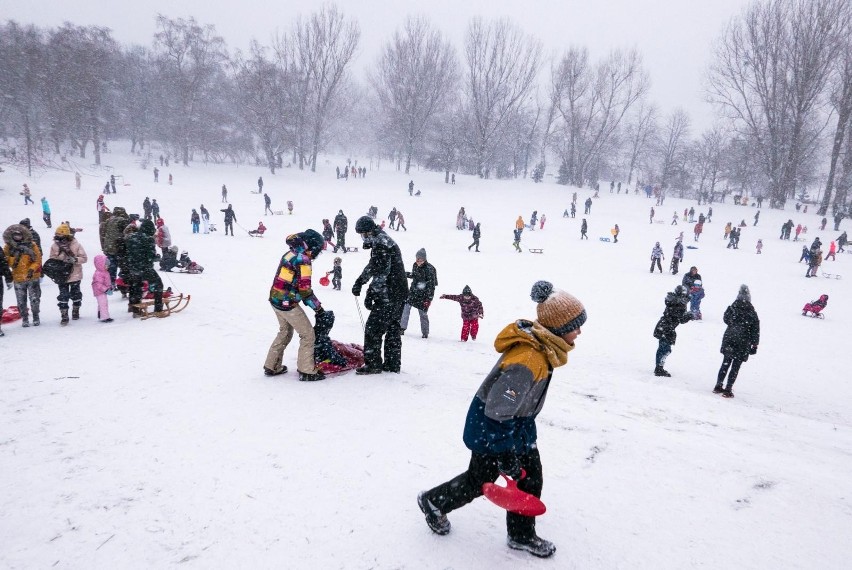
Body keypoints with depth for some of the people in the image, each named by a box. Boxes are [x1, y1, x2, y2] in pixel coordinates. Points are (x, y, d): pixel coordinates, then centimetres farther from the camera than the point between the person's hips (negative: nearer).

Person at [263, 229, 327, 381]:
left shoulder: (289, 254, 10)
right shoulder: (303, 260, -17)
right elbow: (305, 289, -20)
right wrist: (318, 307, -10)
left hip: (275, 299, 9)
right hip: (288, 304, -9)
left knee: (285, 332, 25)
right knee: (307, 334, 3)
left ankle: (271, 366, 32)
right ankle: (307, 371, 6)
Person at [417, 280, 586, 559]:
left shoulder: (541, 345, -6)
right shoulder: (527, 360, -37)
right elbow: (497, 412, -35)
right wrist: (505, 455, -26)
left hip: (518, 423, 9)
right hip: (492, 427, -8)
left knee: (532, 477, 14)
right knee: (479, 480, 12)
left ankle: (521, 534, 34)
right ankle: (433, 502, 38)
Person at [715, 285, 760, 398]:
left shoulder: (732, 308, -6)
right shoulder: (752, 313, -9)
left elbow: (726, 319, 13)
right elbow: (755, 331, -5)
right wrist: (755, 345, 2)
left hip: (729, 341, 2)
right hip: (742, 344, -2)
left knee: (725, 364, 16)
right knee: (735, 367, 4)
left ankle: (718, 386, 19)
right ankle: (728, 390, 3)